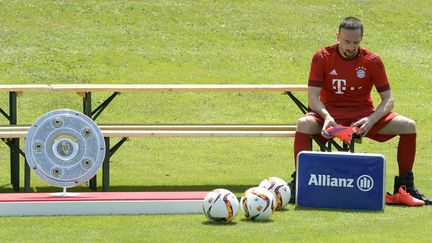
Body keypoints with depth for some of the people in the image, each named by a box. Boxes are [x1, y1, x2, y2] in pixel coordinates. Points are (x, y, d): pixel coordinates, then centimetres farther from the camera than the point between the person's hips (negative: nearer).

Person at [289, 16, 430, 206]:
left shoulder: (372, 61, -3)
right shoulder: (322, 58, -5)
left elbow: (388, 99, -3)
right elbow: (313, 96, -10)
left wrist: (371, 120, -24)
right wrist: (326, 117, -31)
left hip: (364, 115, 2)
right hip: (330, 114, -1)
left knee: (408, 126, -19)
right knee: (304, 124, -35)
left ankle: (405, 187, -9)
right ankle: (299, 183, -29)